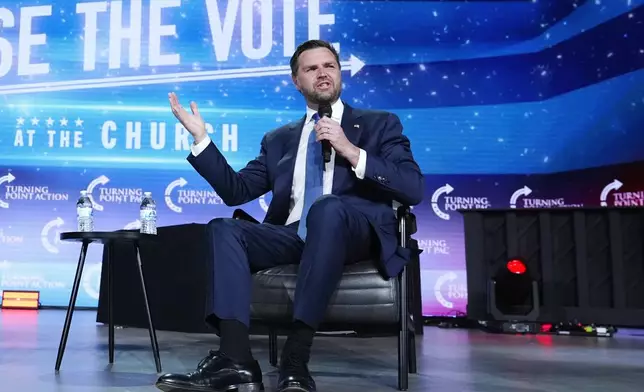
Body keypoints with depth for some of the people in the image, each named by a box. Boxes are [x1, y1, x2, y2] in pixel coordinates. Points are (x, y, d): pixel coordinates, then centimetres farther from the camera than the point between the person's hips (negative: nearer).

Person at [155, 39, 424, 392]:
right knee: (223, 228, -21)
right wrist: (201, 138, 7)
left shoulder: (379, 124, 14)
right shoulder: (279, 140, 23)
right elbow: (236, 191, 16)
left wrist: (351, 151, -10)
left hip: (355, 233, -3)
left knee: (327, 208, -36)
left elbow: (414, 190, 0)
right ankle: (235, 362, -33)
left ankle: (295, 360, -36)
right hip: (294, 236, 4)